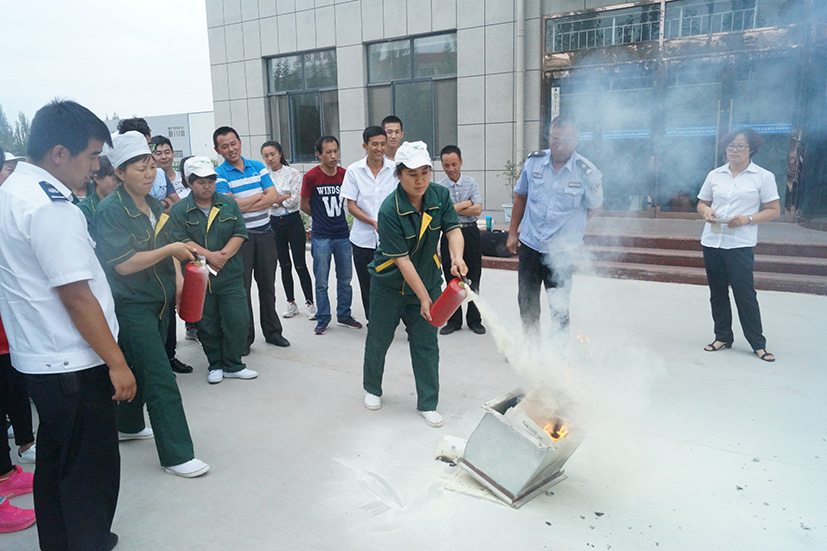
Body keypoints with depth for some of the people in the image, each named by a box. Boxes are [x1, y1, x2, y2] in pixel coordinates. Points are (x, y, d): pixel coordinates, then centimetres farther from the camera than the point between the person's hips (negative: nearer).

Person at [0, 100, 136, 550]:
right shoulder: (50, 206, -21)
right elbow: (75, 296, -23)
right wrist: (116, 362, -17)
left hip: (38, 359, 10)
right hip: (71, 364, -10)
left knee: (55, 463, 22)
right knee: (92, 472, 4)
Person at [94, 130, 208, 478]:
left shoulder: (154, 205, 8)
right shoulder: (110, 211, -16)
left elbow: (169, 252, 19)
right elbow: (124, 264, -22)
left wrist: (179, 280, 5)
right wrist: (169, 249, -26)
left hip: (159, 301, 8)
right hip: (131, 305, -8)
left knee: (141, 369, 21)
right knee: (161, 378, -8)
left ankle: (129, 426, 41)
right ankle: (176, 455, 0)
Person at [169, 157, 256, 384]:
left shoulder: (229, 204, 8)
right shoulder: (179, 210, 1)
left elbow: (240, 233, 2)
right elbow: (180, 240, -9)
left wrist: (224, 254, -12)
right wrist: (209, 255, -17)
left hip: (230, 275, 1)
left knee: (238, 321, -1)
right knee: (208, 325, 9)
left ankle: (233, 365, 15)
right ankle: (216, 365, 25)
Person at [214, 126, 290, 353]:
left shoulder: (258, 167, 8)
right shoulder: (219, 174, -5)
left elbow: (273, 197, -3)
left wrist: (244, 206, -13)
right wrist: (259, 196, -8)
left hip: (264, 233, 4)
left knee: (267, 285, 12)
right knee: (242, 288, 3)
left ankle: (272, 331, 24)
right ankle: (244, 338, 14)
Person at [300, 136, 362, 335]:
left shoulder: (344, 174, 1)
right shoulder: (311, 176, -10)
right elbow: (304, 205, 1)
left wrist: (334, 216, 10)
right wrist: (321, 217, 10)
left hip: (342, 235, 4)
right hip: (321, 237, -3)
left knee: (345, 278, 12)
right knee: (322, 282, 3)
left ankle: (344, 315, 26)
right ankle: (323, 319, 17)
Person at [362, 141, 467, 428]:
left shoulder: (440, 195, -10)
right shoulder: (389, 210, -25)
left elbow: (453, 229, -13)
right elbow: (402, 259, -25)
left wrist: (457, 257, -36)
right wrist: (424, 298, -27)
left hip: (428, 281, 3)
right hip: (389, 285, -3)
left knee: (426, 344, 6)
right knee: (378, 339, 15)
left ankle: (427, 403, 21)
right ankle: (372, 389, 41)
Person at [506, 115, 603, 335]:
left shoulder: (587, 172, -12)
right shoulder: (533, 161, -2)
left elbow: (594, 208, 3)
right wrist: (513, 232, 11)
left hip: (562, 251, -3)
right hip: (529, 243, 4)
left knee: (559, 307, 5)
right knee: (527, 303, 14)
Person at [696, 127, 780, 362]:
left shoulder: (763, 176, 0)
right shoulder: (715, 175, 11)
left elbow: (774, 210, 0)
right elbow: (702, 203, 18)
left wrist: (748, 219, -16)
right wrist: (706, 212, -5)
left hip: (740, 244, -4)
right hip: (712, 241, 4)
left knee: (744, 293, -5)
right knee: (717, 293, 11)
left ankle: (758, 343, 8)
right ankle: (723, 337, 25)